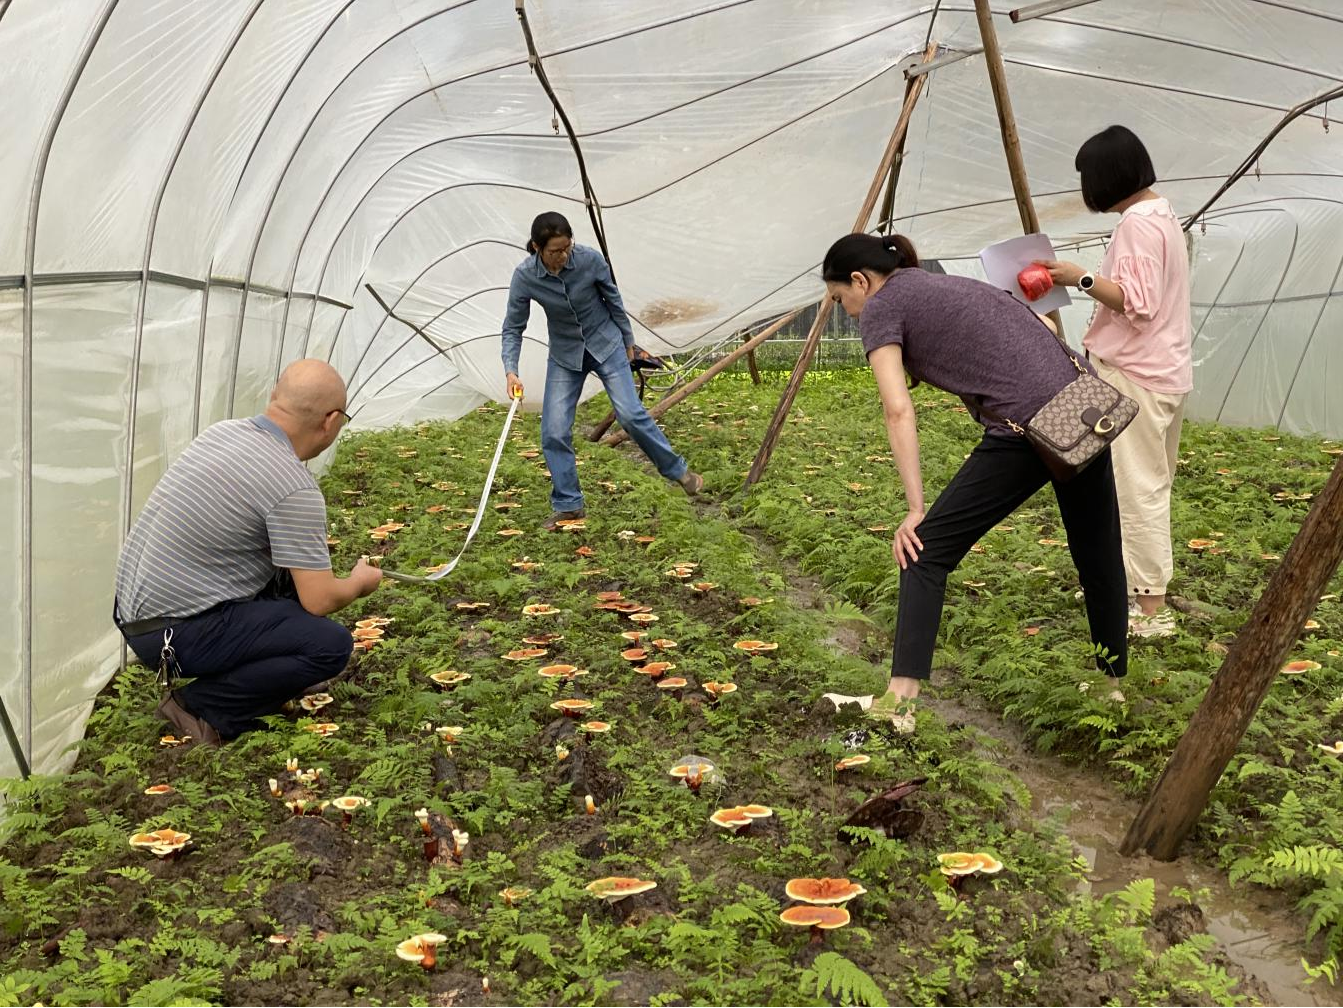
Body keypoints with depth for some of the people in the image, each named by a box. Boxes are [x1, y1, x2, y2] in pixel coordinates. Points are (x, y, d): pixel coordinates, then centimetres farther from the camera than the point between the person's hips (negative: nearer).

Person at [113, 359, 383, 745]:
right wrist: (360, 583, 5)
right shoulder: (295, 489, -21)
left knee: (288, 575, 19)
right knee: (331, 644, -14)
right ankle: (200, 707, -7)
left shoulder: (220, 432, 4)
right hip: (174, 634, -9)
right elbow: (319, 601, -17)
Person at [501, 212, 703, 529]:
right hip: (564, 354, 1)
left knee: (630, 413, -12)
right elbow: (513, 327, -12)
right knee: (554, 432, -7)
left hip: (605, 343, -1)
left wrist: (628, 341, 6)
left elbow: (612, 298, -5)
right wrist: (511, 370, -26)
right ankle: (567, 506, 8)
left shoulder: (590, 259, -21)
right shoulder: (524, 277, -20)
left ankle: (676, 469, 10)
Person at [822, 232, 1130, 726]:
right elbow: (1041, 327, 26)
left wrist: (915, 511, -5)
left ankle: (900, 700, -3)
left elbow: (898, 410, -6)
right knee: (1098, 554, 21)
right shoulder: (951, 284, 28)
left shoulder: (880, 307, 5)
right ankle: (1114, 683, 37)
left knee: (927, 549, 1)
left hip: (1029, 427, -8)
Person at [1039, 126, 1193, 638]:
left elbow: (1138, 302, -23)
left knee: (1137, 488, -7)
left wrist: (1083, 279, -22)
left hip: (1136, 375, -11)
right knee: (1152, 485, 15)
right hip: (1166, 371, 11)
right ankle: (1145, 587, 25)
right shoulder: (1163, 215, 16)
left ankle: (1151, 609, -3)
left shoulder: (1136, 223, -16)